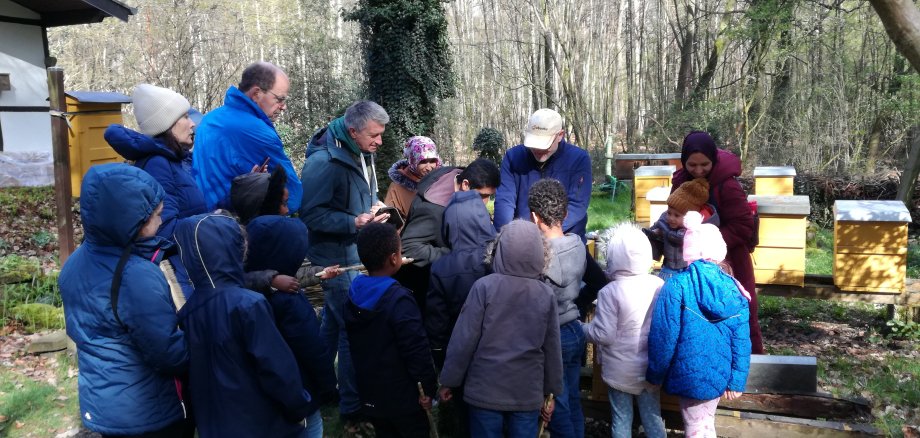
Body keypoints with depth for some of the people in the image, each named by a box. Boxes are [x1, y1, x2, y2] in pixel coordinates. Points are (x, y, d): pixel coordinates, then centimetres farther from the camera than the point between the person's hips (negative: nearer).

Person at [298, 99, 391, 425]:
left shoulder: (362, 155, 6)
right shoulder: (325, 161, -22)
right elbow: (311, 214, -22)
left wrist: (374, 208, 1)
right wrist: (354, 223, -28)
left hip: (356, 252, 9)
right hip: (337, 257, -9)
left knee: (334, 324, 20)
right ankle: (352, 407, 11)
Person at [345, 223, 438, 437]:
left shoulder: (354, 293, -1)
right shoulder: (399, 299, -24)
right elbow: (416, 347, -24)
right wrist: (429, 386, -13)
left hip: (369, 392, 7)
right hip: (401, 395, -6)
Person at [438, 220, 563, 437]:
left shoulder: (485, 286, -12)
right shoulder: (547, 295, -3)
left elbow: (464, 340, -11)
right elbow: (552, 349, 3)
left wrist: (449, 381, 1)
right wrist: (551, 391, 15)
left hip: (485, 390, -2)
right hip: (528, 393, 2)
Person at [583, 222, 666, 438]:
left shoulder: (610, 292, -21)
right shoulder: (658, 285, -5)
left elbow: (604, 335, -18)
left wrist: (581, 328, -1)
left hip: (621, 370, -4)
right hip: (650, 367, 4)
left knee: (621, 421, 11)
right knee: (653, 417, 16)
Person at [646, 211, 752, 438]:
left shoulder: (677, 286, -17)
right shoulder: (733, 288, -4)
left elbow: (663, 337, -15)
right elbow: (741, 341, -2)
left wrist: (655, 373, -2)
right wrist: (737, 380, 6)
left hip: (690, 375, -4)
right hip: (720, 373, 4)